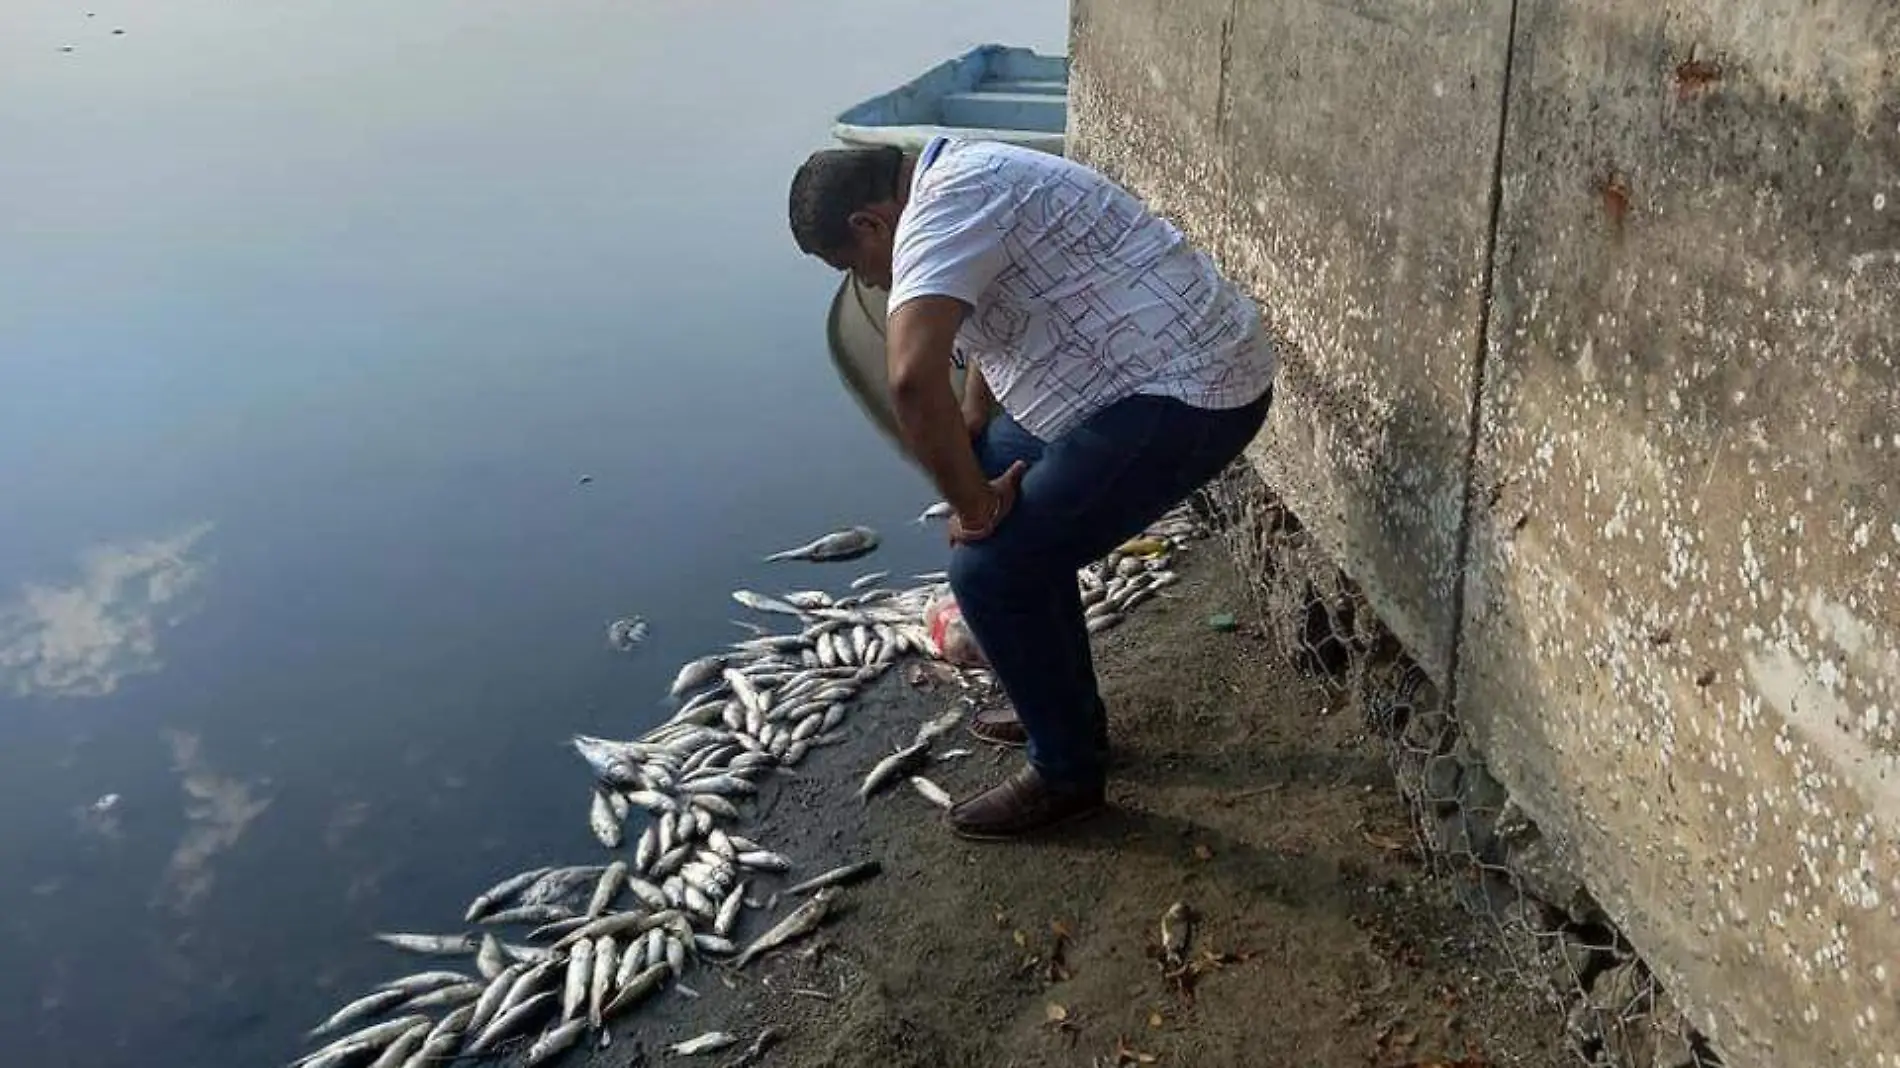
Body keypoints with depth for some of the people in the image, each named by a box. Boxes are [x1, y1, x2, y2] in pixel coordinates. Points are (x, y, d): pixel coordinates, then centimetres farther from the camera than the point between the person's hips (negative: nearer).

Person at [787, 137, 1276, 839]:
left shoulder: (943, 205, -18)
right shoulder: (963, 180, 15)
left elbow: (912, 377, -32)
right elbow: (986, 347, 28)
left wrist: (974, 506, -19)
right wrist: (977, 474, 30)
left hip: (1190, 397, -11)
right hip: (1178, 369, 11)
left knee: (991, 567, -8)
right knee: (1003, 475, 23)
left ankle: (1067, 773, 12)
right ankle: (1067, 712, 34)